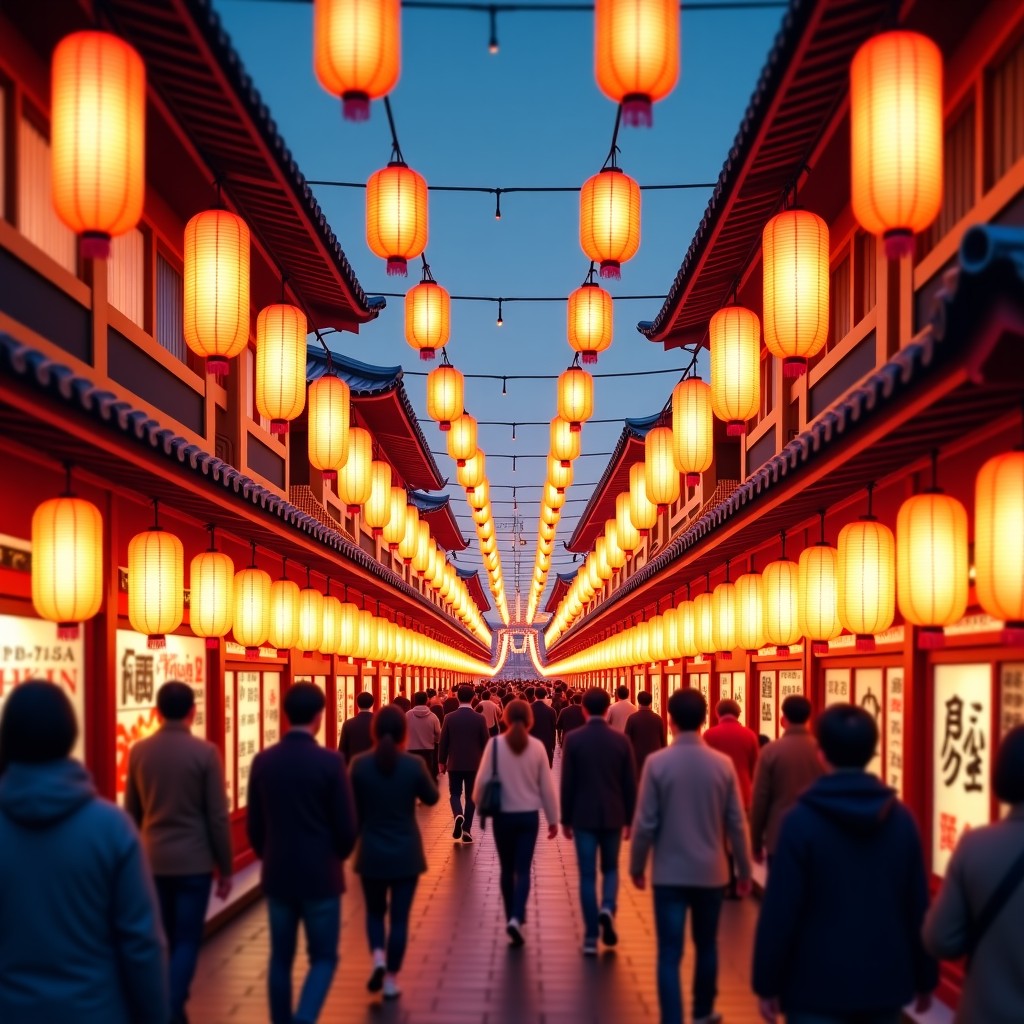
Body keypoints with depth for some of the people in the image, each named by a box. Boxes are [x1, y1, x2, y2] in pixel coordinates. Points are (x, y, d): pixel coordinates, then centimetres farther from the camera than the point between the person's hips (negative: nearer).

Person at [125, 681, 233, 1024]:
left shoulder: (138, 751, 0)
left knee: (163, 939, 16)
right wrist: (225, 867, 1)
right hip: (194, 860, -4)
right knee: (187, 940, 3)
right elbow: (218, 816, -9)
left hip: (153, 860, 4)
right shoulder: (205, 752, -11)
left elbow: (131, 812, 9)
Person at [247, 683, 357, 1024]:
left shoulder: (263, 761, -3)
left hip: (277, 875, 4)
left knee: (281, 958, 15)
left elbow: (254, 824, 4)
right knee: (323, 957, 7)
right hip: (320, 875, -3)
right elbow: (346, 826, -10)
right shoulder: (330, 762, -14)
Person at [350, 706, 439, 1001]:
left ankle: (378, 958, -1)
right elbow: (432, 798, 3)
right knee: (399, 917, 8)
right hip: (406, 852, -1)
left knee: (375, 911, 20)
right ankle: (391, 980, 12)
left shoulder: (360, 764, -10)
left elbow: (352, 808, -1)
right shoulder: (414, 764, -12)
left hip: (371, 852, 1)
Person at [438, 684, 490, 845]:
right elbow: (485, 742, -2)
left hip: (454, 763, 0)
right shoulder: (479, 718, -6)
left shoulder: (449, 717, -6)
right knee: (471, 796, 9)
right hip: (474, 764, 0)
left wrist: (442, 761, 10)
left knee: (455, 793, 10)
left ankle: (458, 815, -19)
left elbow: (443, 742, -2)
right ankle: (466, 829, 6)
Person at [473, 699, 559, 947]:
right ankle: (516, 918, -16)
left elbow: (483, 779, -7)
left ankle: (512, 917, 22)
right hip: (529, 815, 0)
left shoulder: (495, 744, -9)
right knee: (523, 869, 2)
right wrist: (553, 819, 9)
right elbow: (547, 786, 0)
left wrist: (480, 805, 12)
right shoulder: (537, 746, -6)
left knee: (507, 869, 15)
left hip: (503, 814, 0)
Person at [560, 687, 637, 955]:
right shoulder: (621, 740, -2)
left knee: (588, 875, 4)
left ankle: (591, 937, 4)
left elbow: (567, 782, -5)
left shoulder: (573, 739, -7)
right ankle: (607, 908, -9)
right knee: (610, 868, 19)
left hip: (584, 816, -1)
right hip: (613, 815, 1)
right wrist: (629, 819, 11)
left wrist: (566, 819, 4)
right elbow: (630, 784, 1)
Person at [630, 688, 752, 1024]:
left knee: (670, 952, 1)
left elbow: (645, 823, -8)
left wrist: (637, 866, 6)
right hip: (711, 872, 3)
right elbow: (737, 824, -1)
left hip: (670, 873, -2)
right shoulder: (723, 764, -6)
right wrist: (744, 870, 11)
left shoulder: (657, 762, -11)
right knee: (706, 946, 21)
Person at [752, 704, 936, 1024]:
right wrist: (924, 978, 15)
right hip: (885, 983, 4)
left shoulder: (801, 821, -11)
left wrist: (767, 983, -3)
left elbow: (779, 910, -12)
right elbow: (918, 906, 5)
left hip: (818, 988, -4)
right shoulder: (901, 819, 1)